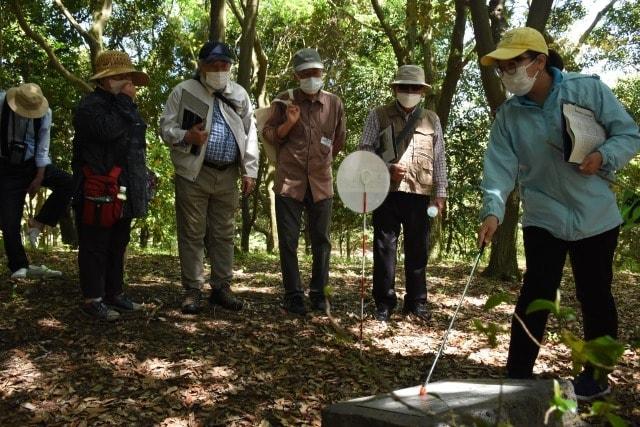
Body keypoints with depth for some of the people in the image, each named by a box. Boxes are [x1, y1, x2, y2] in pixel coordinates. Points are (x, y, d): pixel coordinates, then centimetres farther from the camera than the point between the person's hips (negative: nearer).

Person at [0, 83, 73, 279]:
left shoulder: (45, 112, -14)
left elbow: (42, 148, -7)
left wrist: (39, 178, -9)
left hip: (33, 164, 2)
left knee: (69, 183, -21)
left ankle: (38, 222, -9)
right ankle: (19, 267, 6)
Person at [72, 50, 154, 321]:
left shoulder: (120, 105, 20)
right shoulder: (91, 105, -9)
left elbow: (134, 144, 27)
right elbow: (107, 130, -29)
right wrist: (125, 101, -16)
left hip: (123, 192, 9)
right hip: (99, 192, -9)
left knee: (118, 245, 15)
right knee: (95, 246, -2)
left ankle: (115, 293, 24)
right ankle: (92, 299, 5)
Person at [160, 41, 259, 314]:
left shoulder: (239, 94, 13)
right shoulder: (184, 92, 2)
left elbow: (250, 133, 12)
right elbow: (166, 127, 3)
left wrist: (250, 170, 4)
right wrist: (186, 137, -19)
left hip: (227, 175, 3)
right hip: (194, 173, -3)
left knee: (224, 233, 9)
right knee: (192, 234, 1)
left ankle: (221, 287, 19)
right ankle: (192, 291, 9)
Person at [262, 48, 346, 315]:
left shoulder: (334, 104, 6)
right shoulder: (285, 101, 2)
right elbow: (268, 135, 6)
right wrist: (289, 123, -9)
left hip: (321, 182, 1)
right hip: (289, 180, -1)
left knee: (321, 240, 7)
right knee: (288, 240, 2)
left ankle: (318, 293, 20)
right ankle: (293, 295, 12)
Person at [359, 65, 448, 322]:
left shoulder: (431, 120, 15)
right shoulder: (378, 116, 8)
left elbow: (439, 159, 15)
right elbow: (365, 151, 5)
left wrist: (440, 193, 9)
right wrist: (387, 168, -11)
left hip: (420, 194, 2)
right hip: (387, 192, -2)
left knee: (418, 250, 6)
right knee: (384, 248, 1)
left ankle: (417, 302, 16)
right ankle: (384, 303, 10)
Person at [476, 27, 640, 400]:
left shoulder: (589, 89, -8)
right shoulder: (508, 116, -2)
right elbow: (500, 167, -11)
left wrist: (603, 157, -23)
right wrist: (493, 210, -27)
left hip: (595, 216, -1)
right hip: (543, 218, 1)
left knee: (595, 296, 10)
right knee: (535, 295, -4)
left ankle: (596, 374, 27)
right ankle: (518, 375, 3)